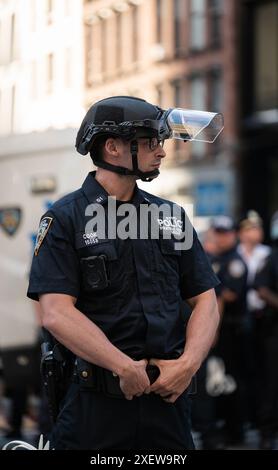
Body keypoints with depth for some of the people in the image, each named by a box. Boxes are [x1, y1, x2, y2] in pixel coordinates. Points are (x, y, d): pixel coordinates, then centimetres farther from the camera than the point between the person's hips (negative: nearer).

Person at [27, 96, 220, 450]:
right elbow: (56, 314, -14)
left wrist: (189, 364, -7)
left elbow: (205, 301, 10)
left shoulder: (170, 216, 12)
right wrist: (126, 368, -18)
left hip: (168, 396, 4)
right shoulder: (65, 219, -3)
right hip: (96, 403, -4)